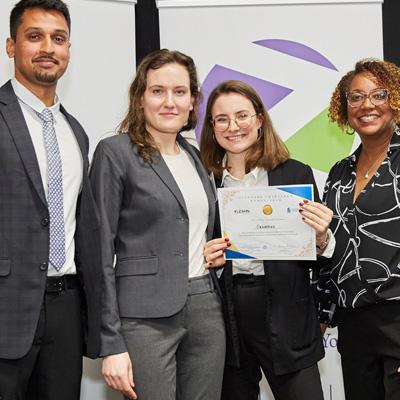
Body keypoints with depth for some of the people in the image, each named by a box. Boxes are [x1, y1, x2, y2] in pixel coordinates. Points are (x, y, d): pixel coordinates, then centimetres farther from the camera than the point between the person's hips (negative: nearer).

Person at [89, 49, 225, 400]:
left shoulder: (193, 155, 13)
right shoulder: (116, 152, -6)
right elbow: (101, 250, -10)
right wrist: (111, 344, -13)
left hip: (207, 309, 6)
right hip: (146, 315, -6)